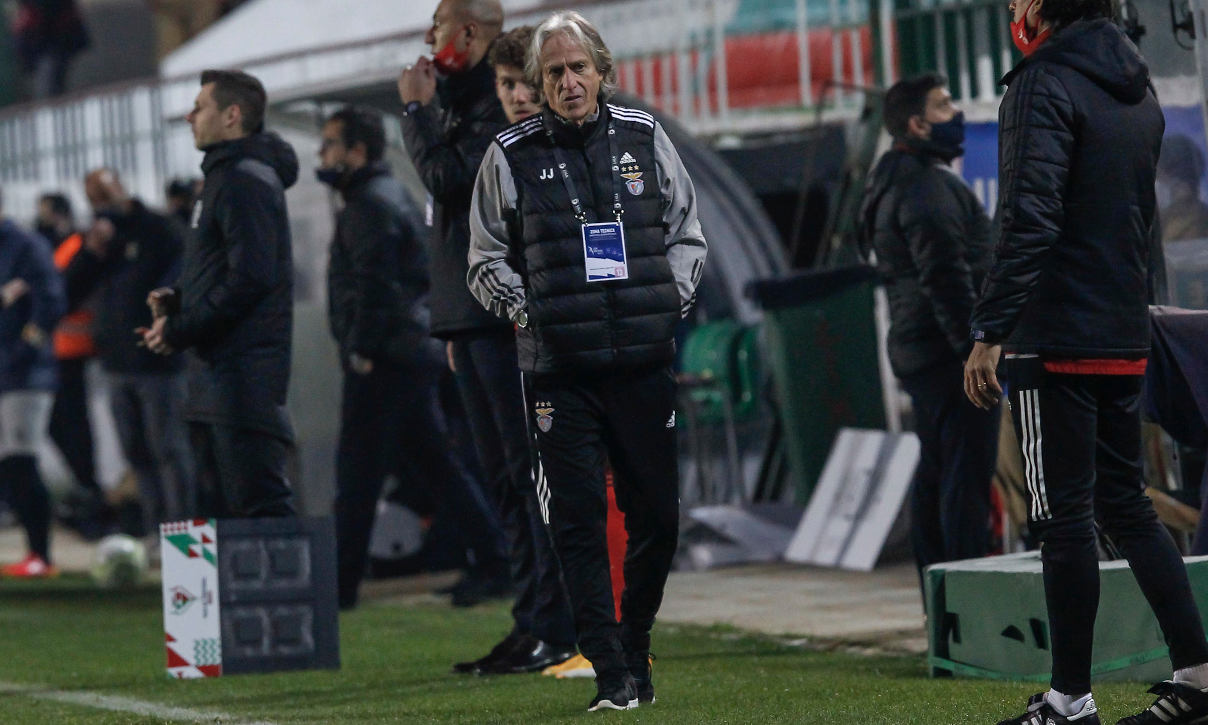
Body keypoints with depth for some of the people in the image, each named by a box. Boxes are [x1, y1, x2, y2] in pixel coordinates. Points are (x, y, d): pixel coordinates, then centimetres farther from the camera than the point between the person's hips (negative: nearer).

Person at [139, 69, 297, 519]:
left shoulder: (246, 180, -13)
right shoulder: (225, 175, 20)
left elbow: (251, 278, -21)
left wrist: (179, 331, -15)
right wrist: (176, 300, 8)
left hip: (245, 373, -11)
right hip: (215, 371, 11)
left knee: (258, 500, -13)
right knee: (218, 504, 12)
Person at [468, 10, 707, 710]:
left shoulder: (645, 138, 8)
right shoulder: (511, 156, 3)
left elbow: (687, 233, 17)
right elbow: (487, 260, 9)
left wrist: (670, 298, 1)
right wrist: (526, 311, -6)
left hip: (644, 362, 2)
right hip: (559, 369, -2)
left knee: (657, 515, 5)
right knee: (578, 520, -6)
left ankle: (636, 649, 24)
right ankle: (612, 677, -2)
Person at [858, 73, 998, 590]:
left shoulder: (894, 184, 20)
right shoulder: (926, 188, -15)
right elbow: (945, 276, -22)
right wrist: (975, 347, -23)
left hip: (917, 351, 11)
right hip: (947, 352, -11)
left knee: (935, 473, 12)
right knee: (967, 474, -11)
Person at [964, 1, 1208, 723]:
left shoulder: (1045, 86, -13)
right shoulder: (1138, 89, 15)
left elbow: (1029, 222, -21)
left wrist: (989, 332, -21)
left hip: (1055, 339, -8)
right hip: (1126, 339, 8)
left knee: (1065, 518, -3)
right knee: (1128, 506, 15)